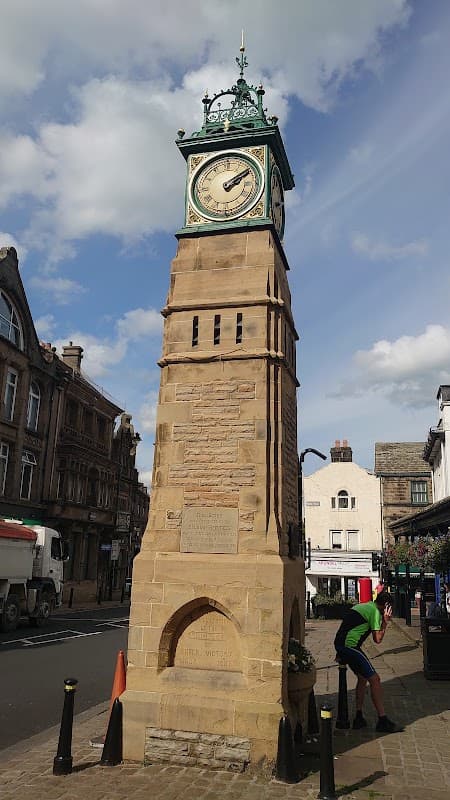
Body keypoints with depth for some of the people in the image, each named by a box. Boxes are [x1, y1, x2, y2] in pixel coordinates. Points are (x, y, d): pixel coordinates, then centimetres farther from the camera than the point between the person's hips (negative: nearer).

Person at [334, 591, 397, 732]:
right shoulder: (375, 611, -6)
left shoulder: (360, 606, 21)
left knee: (362, 678, 20)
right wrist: (385, 622, 1)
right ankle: (382, 720, 1)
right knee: (375, 679, -2)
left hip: (339, 643, 9)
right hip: (350, 646, -9)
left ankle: (359, 718, 22)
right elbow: (378, 639, -8)